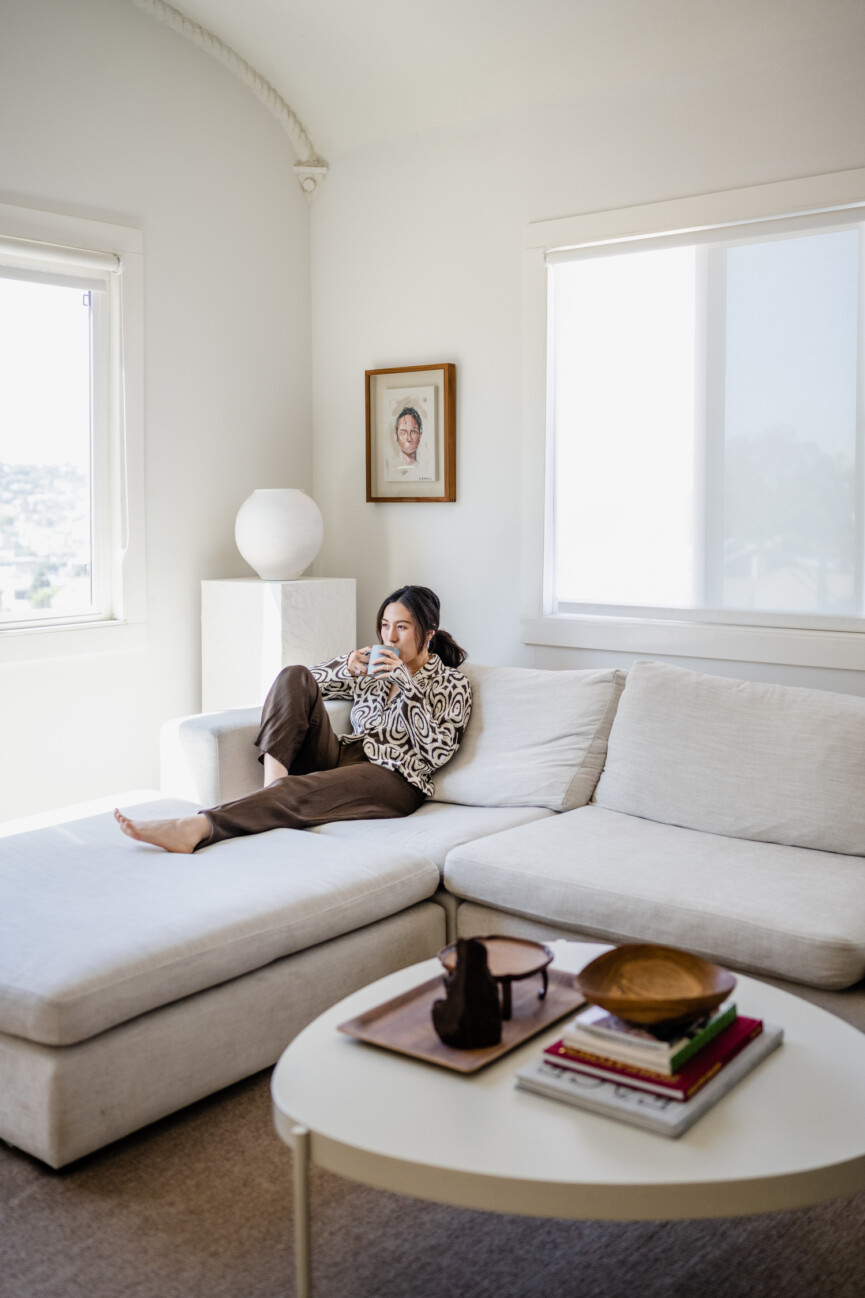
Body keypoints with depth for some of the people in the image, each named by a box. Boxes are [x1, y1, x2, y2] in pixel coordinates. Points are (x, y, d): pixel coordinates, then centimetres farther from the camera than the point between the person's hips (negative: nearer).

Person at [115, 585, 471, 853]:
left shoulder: (453, 683, 7)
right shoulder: (375, 666, 23)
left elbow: (436, 753, -7)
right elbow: (307, 685, 23)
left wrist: (408, 686, -12)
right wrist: (348, 669, 4)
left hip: (393, 779, -6)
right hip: (342, 758, 6)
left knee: (296, 792, -36)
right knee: (294, 675, -14)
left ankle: (194, 829, -52)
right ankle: (273, 780, -30)